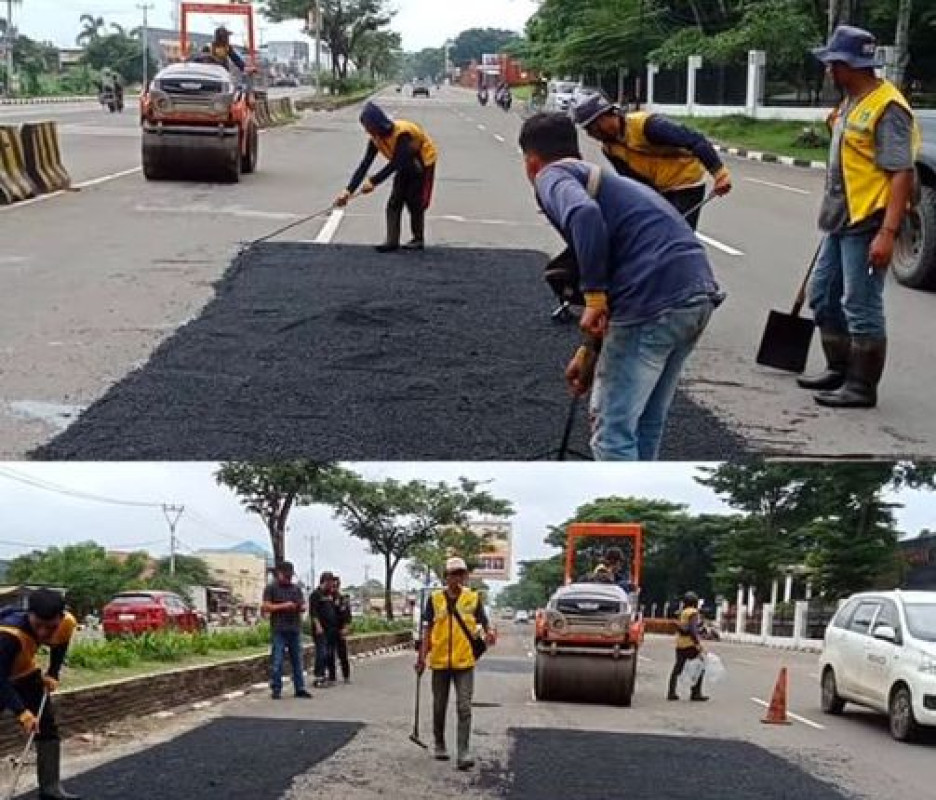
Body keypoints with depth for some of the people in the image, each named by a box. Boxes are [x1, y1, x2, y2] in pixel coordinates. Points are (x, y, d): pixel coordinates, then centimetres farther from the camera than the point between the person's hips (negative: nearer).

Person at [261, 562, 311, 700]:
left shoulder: (296, 589, 17)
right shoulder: (271, 588, 3)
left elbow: (303, 606, 20)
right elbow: (266, 607, -5)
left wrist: (302, 607, -4)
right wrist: (284, 606, -14)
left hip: (295, 629, 5)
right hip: (279, 630, -5)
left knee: (298, 660, 6)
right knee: (278, 661, -5)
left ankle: (300, 688, 10)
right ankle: (276, 689, 2)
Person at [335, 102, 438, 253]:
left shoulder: (402, 133, -36)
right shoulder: (376, 138, -14)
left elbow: (395, 164, -39)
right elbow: (364, 165, -16)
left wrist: (374, 181, -44)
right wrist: (349, 190, -24)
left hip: (423, 162, -7)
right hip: (405, 165, 7)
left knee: (415, 202, -6)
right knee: (394, 202, -5)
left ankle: (418, 239, 9)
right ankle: (392, 241, -8)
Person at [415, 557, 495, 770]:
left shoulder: (473, 598, 2)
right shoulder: (435, 598, 2)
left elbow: (484, 623, 2)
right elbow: (428, 629, 6)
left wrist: (489, 632, -21)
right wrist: (422, 657, 2)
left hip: (464, 661, -1)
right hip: (440, 661, 1)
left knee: (464, 708, -8)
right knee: (439, 707, 13)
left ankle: (463, 753, -9)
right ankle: (439, 745, 31)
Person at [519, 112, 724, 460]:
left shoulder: (553, 176, 4)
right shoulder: (600, 178, 31)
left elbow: (584, 214, -21)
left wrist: (594, 297, -16)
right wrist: (588, 350, 41)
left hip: (656, 300, -9)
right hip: (699, 293, 9)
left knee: (612, 428, 3)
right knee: (647, 422, 22)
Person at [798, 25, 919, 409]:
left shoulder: (887, 107, -17)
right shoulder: (851, 103, 12)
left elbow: (902, 174, -22)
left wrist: (887, 232, -26)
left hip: (868, 224, -10)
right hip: (841, 221, 10)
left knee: (862, 308, -3)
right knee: (823, 297, 18)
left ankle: (862, 387, 5)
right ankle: (839, 370, 31)